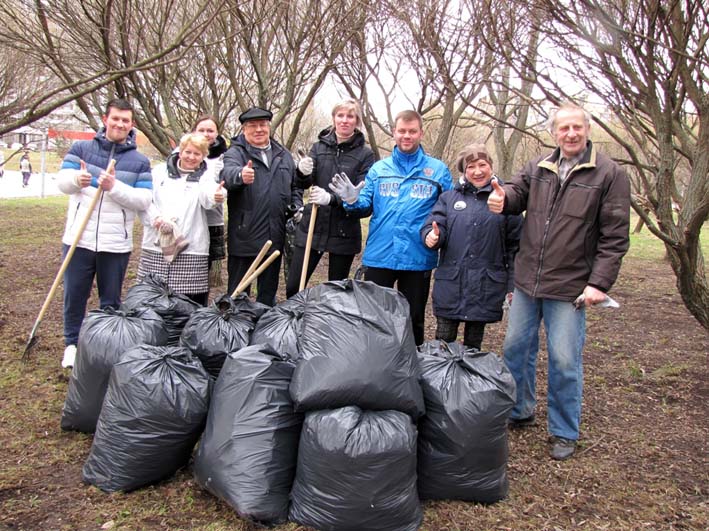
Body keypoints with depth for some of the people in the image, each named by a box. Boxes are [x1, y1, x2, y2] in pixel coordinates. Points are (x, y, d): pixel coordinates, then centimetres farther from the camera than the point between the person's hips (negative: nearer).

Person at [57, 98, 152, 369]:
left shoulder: (140, 161, 4)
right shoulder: (81, 148, 5)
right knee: (74, 295, 10)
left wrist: (114, 187, -21)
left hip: (116, 244, 0)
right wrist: (76, 179, -27)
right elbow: (62, 181, -3)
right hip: (79, 239, 0)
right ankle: (72, 344, 28)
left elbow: (143, 200, -6)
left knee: (111, 300, 11)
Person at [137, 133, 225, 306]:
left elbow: (207, 200, -12)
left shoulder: (206, 175, 9)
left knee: (190, 303, -5)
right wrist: (155, 218, -9)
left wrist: (215, 198, -36)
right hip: (156, 247, 2)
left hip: (191, 249, -1)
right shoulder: (160, 171, 12)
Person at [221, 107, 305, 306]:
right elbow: (228, 173, -26)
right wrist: (240, 175, -49)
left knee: (269, 293, 17)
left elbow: (295, 185, 26)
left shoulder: (283, 155, 14)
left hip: (274, 236, 5)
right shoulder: (236, 152, -4)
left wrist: (296, 206, 7)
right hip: (244, 236, -5)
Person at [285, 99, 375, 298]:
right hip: (312, 226, 2)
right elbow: (304, 182, -1)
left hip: (344, 232, -2)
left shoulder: (365, 154, 0)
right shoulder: (319, 146, 8)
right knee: (293, 287, 1)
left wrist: (332, 199, -25)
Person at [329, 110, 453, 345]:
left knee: (413, 318, 12)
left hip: (417, 258, -1)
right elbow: (367, 206, 6)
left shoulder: (438, 170, 3)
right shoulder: (378, 169, 8)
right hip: (378, 255, 1)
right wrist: (353, 201, -15)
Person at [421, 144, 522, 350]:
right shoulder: (449, 197, 8)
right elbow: (434, 225, 2)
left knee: (473, 345, 12)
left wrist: (513, 285, 2)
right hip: (450, 284, 1)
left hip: (486, 286, -1)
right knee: (443, 343, 7)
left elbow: (515, 246, 4)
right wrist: (432, 236, -23)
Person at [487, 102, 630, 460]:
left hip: (570, 287, -4)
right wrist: (503, 199, -20)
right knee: (516, 348, 15)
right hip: (527, 282, 5)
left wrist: (600, 283, -15)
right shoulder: (537, 169, 7)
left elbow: (615, 237, -8)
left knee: (564, 361, 2)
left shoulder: (609, 174, -6)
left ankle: (564, 433, 22)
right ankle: (519, 412, 36)